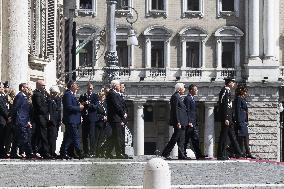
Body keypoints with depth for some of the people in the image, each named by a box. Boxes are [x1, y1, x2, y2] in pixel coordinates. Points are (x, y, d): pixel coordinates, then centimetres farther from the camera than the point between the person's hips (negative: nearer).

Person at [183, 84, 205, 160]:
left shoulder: (192, 98, 19)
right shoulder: (187, 98, -11)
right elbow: (187, 111, -17)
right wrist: (189, 122, -21)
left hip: (193, 123, 10)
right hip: (190, 123, -10)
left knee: (195, 139, 5)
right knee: (186, 139, -4)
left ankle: (198, 155, 3)